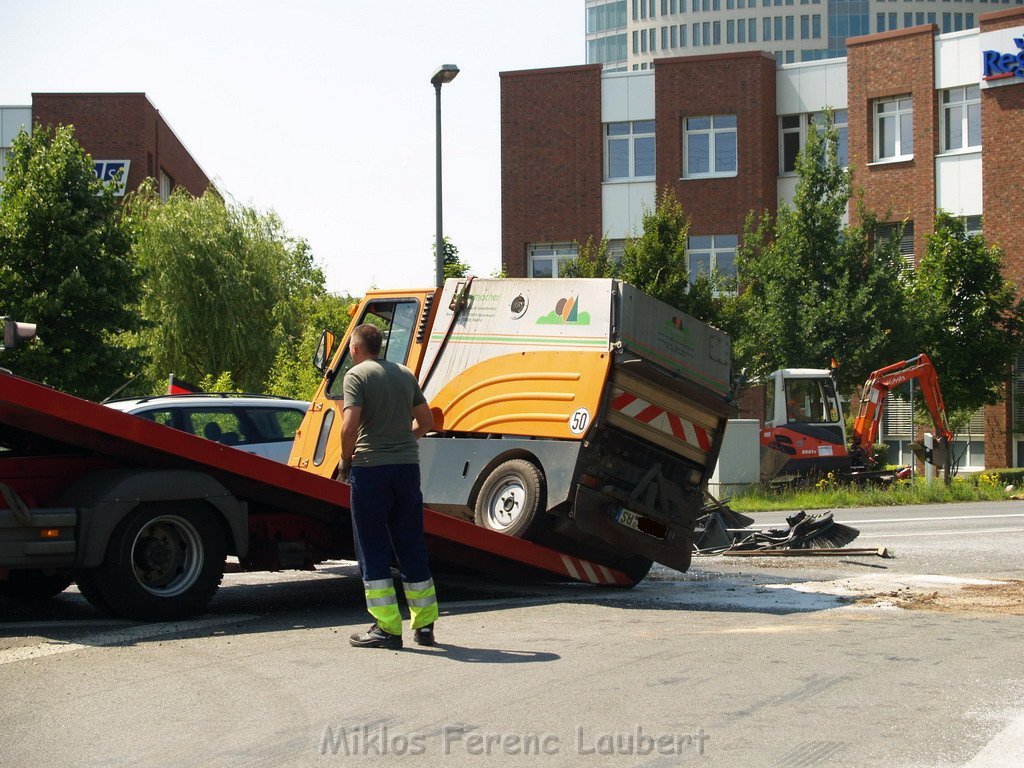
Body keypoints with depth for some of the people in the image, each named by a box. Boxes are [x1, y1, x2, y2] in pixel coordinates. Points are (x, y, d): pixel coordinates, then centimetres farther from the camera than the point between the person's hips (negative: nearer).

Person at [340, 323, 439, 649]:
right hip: (407, 464, 5)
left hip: (370, 467, -5)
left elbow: (350, 426, -16)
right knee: (411, 545, 13)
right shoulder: (405, 374, 12)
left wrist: (346, 460, -2)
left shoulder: (357, 375, -6)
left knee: (372, 548, 2)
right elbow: (426, 421, 17)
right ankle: (424, 625, 18)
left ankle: (387, 628, 0)